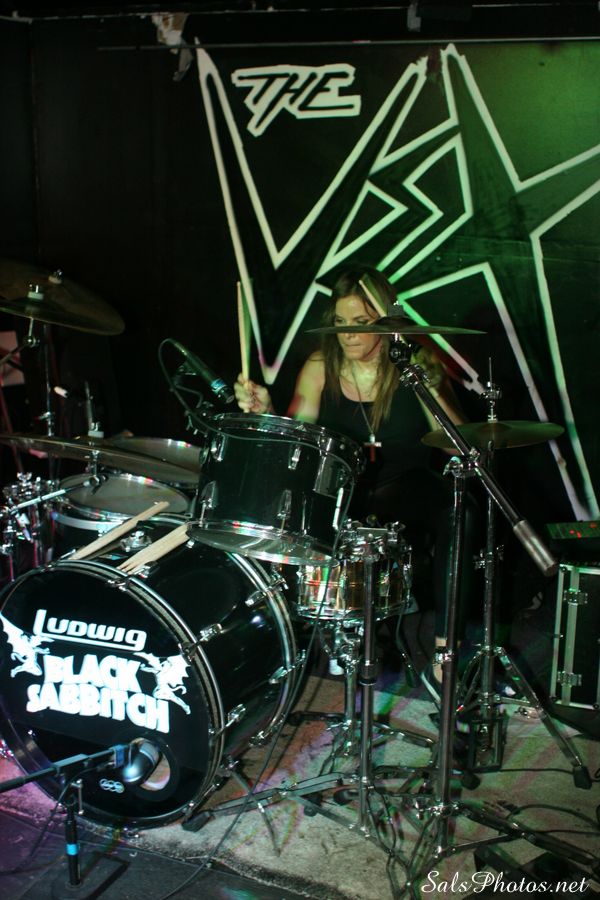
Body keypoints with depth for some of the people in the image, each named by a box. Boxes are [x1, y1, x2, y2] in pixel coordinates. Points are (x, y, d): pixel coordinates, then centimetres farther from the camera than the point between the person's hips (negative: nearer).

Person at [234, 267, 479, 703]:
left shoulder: (416, 363, -7)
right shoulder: (321, 367, 0)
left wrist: (428, 386, -29)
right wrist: (265, 412, -23)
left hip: (404, 491, -1)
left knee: (456, 512, -33)